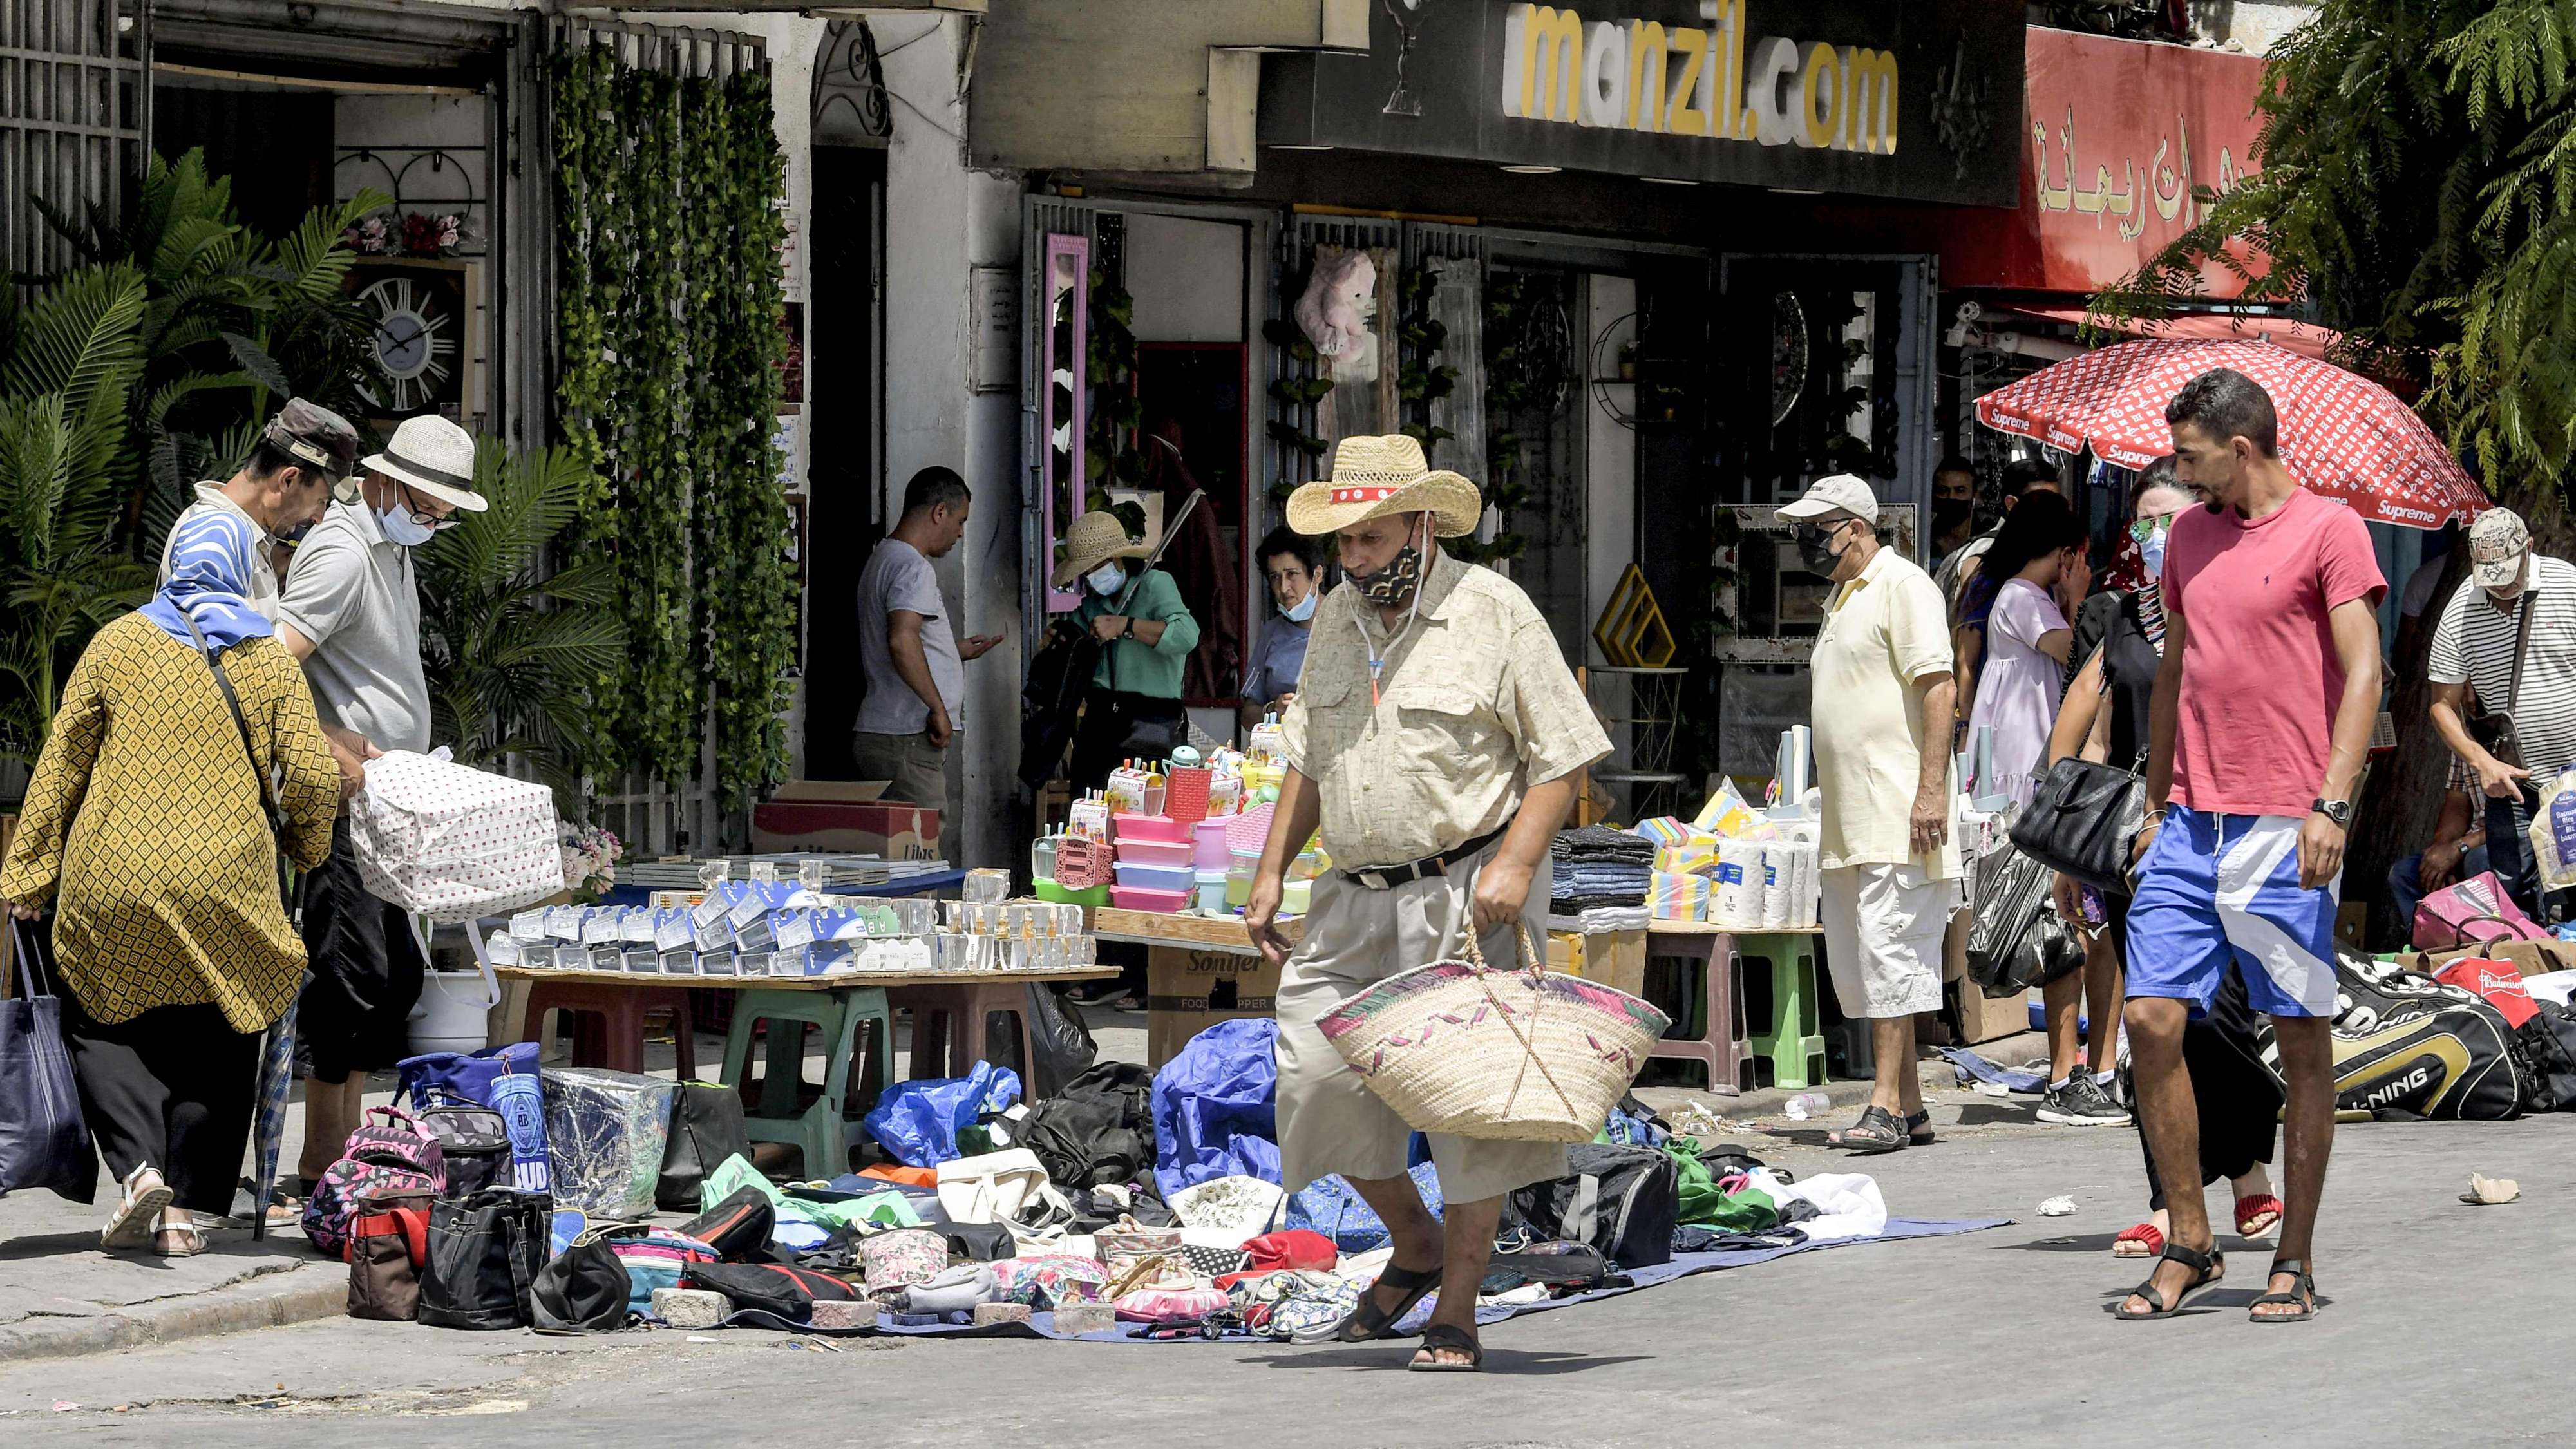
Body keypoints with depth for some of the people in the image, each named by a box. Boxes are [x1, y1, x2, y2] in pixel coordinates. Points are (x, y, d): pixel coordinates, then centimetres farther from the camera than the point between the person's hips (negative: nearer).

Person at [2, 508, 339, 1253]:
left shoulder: (117, 643, 5)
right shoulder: (270, 660, 4)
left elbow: (61, 765, 5)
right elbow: (312, 779, -2)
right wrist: (306, 846, 18)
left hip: (112, 885, 0)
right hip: (224, 886, 0)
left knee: (100, 1024, 15)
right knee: (211, 1048, 12)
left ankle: (140, 1167, -8)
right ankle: (186, 1210, 4)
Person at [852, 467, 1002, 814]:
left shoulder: (883, 560, 20)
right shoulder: (912, 568, -13)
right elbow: (902, 642, -27)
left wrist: (959, 650, 31)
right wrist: (939, 708, -21)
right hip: (906, 743, -10)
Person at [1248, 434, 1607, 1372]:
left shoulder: (1494, 613, -7)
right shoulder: (1336, 620, 12)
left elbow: (1563, 755, -7)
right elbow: (1308, 758, 22)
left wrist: (1514, 864, -18)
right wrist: (1271, 870, 14)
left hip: (1464, 900, -6)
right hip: (1354, 902, 6)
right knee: (1320, 1078, -1)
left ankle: (1457, 1312, 6)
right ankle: (1414, 1247, 22)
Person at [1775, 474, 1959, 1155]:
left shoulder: (1903, 586, -8)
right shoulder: (1841, 597, 22)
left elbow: (1938, 688, -16)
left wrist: (1930, 790, -23)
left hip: (1898, 814, -10)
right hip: (1849, 819, 10)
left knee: (1888, 951, -12)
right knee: (1855, 962, 9)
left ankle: (1887, 1105, -13)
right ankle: (1908, 1105, 13)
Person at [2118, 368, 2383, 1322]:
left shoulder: (2328, 529, -3)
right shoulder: (2189, 538, 16)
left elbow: (2363, 673, -8)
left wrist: (2331, 805, -17)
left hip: (2283, 831, -6)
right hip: (2190, 824, 6)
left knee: (2300, 1039, 0)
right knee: (2151, 1019, -3)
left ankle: (2294, 1262, 7)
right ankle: (2188, 1244, 6)